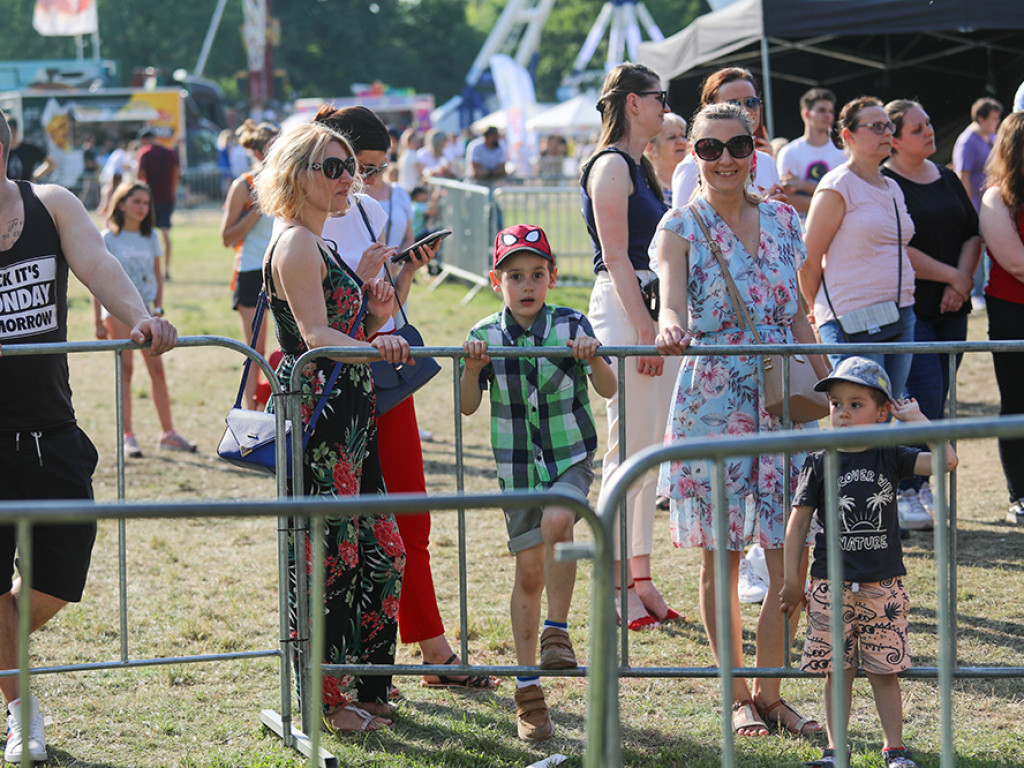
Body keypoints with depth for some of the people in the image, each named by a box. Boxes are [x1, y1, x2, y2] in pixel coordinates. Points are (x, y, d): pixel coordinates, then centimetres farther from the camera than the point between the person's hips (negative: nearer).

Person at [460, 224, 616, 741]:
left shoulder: (571, 327, -4)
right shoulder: (486, 335, -1)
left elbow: (608, 389, -9)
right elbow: (468, 405, -4)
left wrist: (592, 359, -28)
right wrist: (472, 367, -22)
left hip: (571, 455, -1)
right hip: (517, 466, 1)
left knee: (556, 524, -31)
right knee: (529, 570, 3)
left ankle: (557, 632, -15)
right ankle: (527, 688, 11)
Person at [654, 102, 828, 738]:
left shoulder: (782, 220, 9)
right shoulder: (683, 226, -3)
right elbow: (672, 295, -23)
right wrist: (671, 326, -45)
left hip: (784, 395, 3)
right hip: (712, 395, -3)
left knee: (788, 554, -1)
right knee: (720, 554, 2)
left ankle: (769, 693, 12)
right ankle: (738, 697, 14)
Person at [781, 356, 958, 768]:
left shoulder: (890, 458, 1)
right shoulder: (819, 464, -1)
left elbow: (946, 460, -12)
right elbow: (798, 523, 2)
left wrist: (915, 417, -9)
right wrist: (793, 581, 0)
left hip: (883, 587, 0)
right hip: (832, 587, 0)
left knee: (884, 671, 6)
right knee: (837, 671, 4)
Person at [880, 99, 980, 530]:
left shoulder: (946, 178, 14)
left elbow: (972, 234, 13)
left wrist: (961, 283, -4)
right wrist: (953, 276, -10)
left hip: (950, 307, 7)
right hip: (907, 307, -6)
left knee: (936, 405, 6)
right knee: (923, 401, -13)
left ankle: (921, 490, 13)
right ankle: (906, 494, -5)